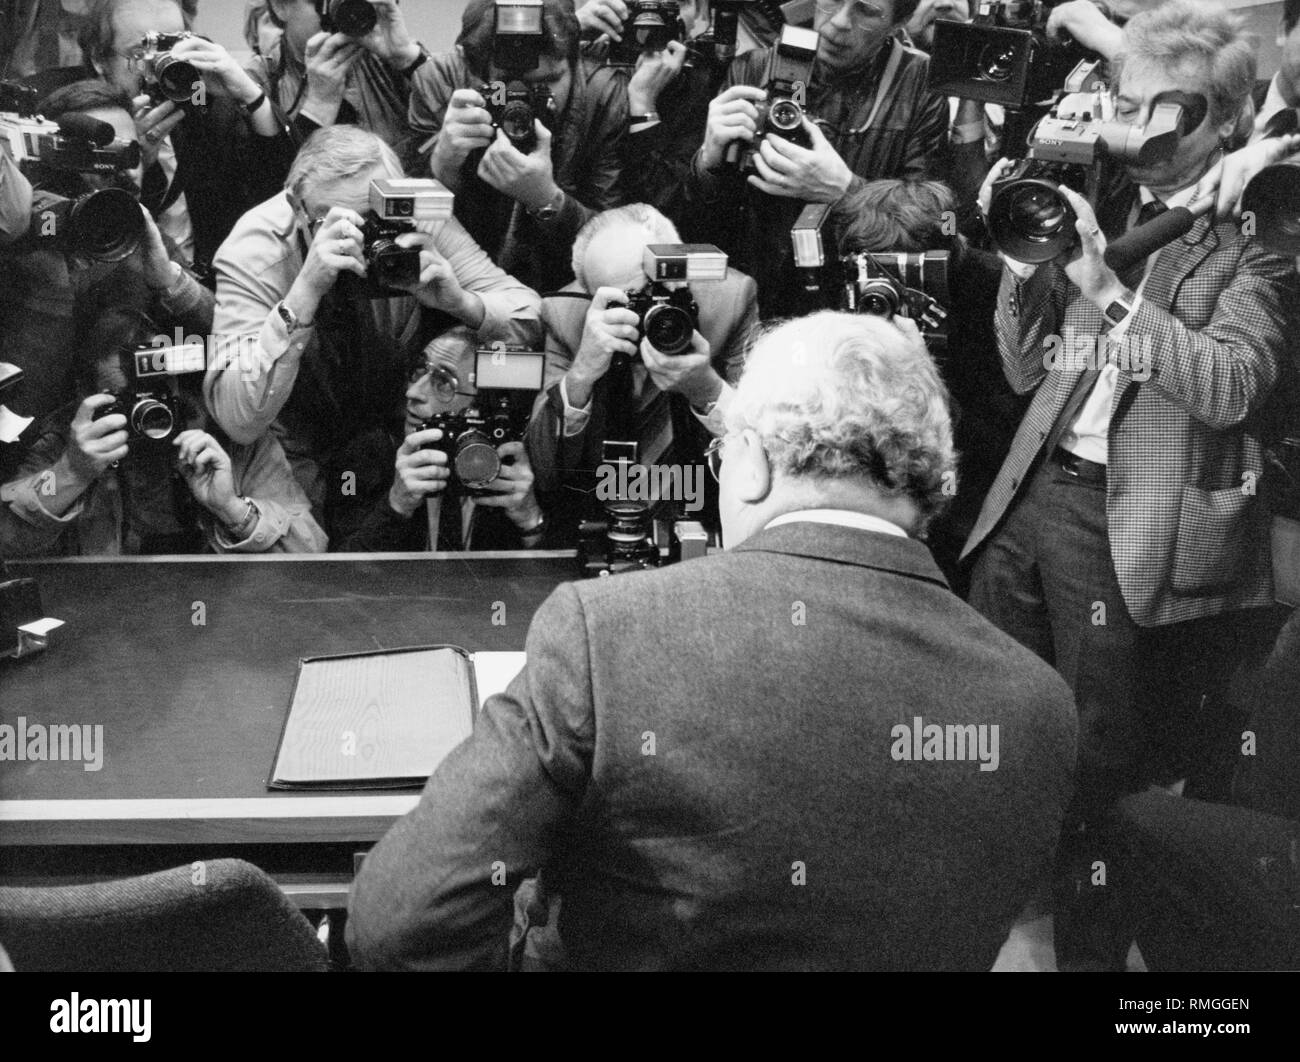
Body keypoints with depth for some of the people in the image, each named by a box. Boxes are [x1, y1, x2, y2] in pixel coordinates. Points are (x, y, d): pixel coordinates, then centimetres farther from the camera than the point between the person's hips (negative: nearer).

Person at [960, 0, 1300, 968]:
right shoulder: (1105, 208, 13)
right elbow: (1027, 371, 13)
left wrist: (1107, 289, -23)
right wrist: (1024, 259, -3)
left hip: (1136, 524, -6)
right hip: (1036, 491, 6)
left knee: (1101, 762, 5)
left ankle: (1091, 941, 24)